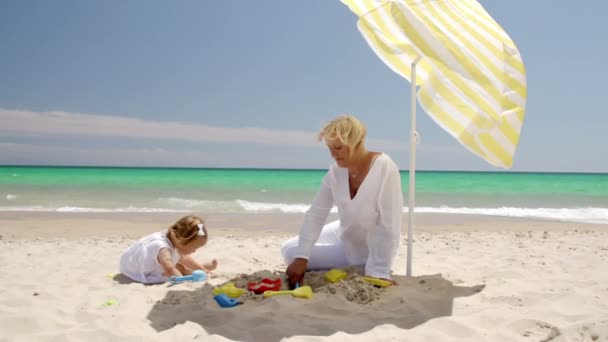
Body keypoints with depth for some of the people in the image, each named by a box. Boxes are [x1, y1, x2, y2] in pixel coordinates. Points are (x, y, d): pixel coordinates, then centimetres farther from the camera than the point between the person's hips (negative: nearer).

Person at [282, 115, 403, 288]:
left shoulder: (385, 169, -30)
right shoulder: (336, 171, -13)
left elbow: (389, 227, -30)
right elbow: (315, 215, -13)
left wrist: (379, 273, -28)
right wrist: (302, 257, -22)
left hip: (373, 252, -5)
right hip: (345, 238, 6)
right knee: (290, 251, 4)